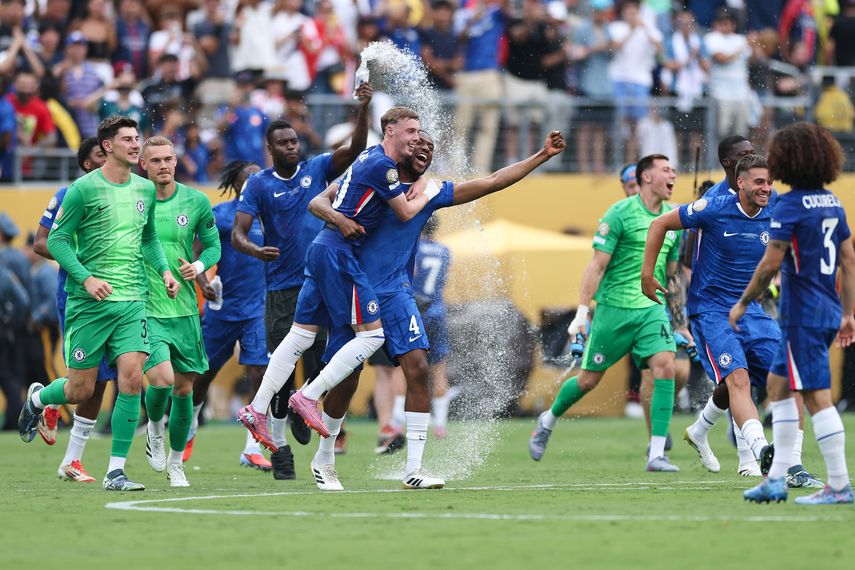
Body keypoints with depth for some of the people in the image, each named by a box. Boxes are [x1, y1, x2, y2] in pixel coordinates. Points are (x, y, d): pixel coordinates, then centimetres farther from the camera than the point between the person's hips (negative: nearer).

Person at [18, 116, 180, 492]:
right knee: (80, 390, 2)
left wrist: (164, 271, 8)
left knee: (132, 378, -12)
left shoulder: (145, 190, 10)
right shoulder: (84, 189, -7)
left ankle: (115, 471, -6)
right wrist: (86, 278, -17)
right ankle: (36, 399, 38)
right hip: (89, 304, -4)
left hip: (132, 301, 4)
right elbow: (57, 239, -5)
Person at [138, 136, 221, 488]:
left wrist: (198, 265, -9)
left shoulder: (196, 202, 2)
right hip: (144, 309, -3)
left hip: (184, 309, 3)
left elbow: (213, 245, 11)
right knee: (162, 377, -21)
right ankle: (154, 427, 13)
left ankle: (175, 462, 25)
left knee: (184, 389, 7)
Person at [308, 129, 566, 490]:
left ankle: (413, 469, -11)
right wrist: (337, 218, -25)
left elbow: (494, 182, 11)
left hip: (394, 294, 3)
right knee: (346, 381, 0)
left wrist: (543, 155, 8)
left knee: (418, 368, -14)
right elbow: (318, 202, -3)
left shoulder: (431, 193, 11)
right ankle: (324, 458, 24)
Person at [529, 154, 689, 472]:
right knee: (589, 379, 6)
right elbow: (597, 265, -10)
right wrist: (582, 312, -16)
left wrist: (680, 325, 18)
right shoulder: (620, 214, -8)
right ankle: (548, 421, 36)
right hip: (614, 308, -4)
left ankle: (656, 454, -16)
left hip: (652, 309, 4)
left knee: (665, 366, -18)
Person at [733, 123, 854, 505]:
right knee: (778, 384, 17)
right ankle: (777, 479, 18)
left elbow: (770, 263, -16)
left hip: (802, 314, -9)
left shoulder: (790, 205, -13)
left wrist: (742, 303, -5)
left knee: (817, 396, -7)